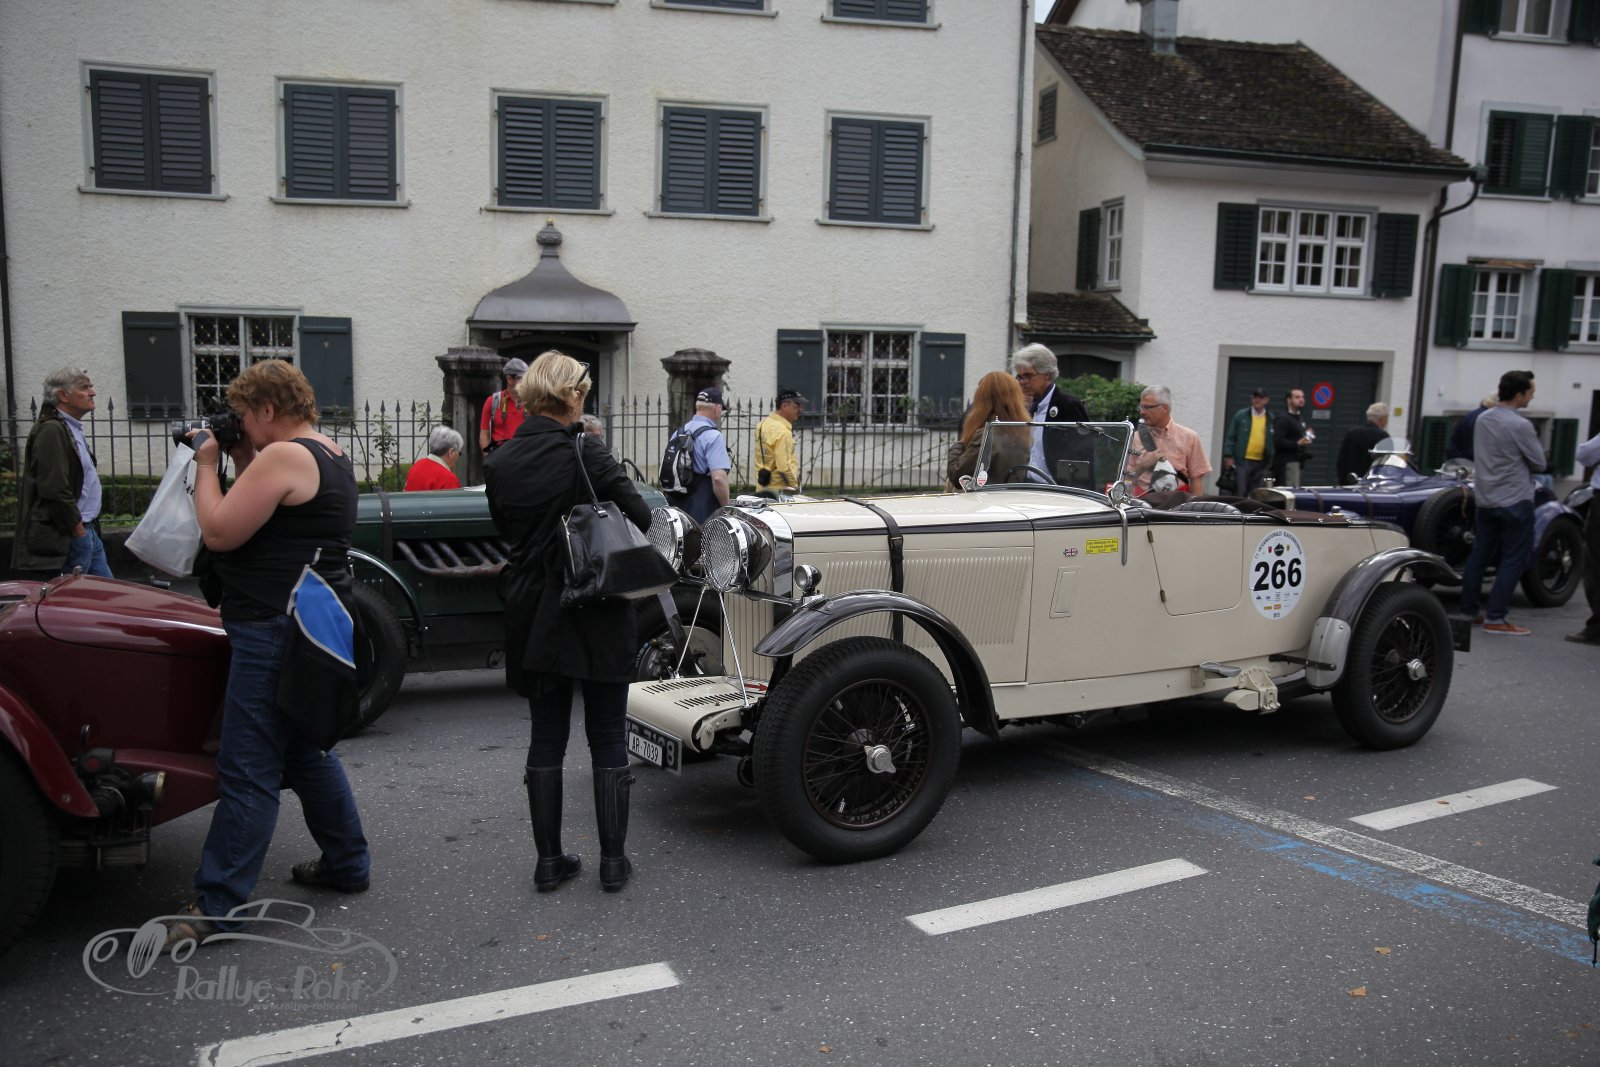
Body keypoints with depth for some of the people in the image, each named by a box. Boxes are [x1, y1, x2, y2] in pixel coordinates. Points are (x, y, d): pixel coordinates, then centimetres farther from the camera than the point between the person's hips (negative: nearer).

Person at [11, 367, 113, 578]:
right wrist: (79, 529, -16)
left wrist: (90, 527, 16)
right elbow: (54, 489, -21)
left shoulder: (72, 429, 18)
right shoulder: (51, 430, -14)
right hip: (68, 537, -10)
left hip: (87, 531, 10)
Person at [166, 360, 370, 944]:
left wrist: (207, 466, -3)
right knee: (306, 752, 20)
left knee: (248, 771, -5)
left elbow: (219, 532, -16)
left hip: (277, 629, -10)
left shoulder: (283, 457, -16)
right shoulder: (332, 456, 15)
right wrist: (241, 462, 10)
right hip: (314, 625, 11)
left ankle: (214, 907, 2)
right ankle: (347, 864, 29)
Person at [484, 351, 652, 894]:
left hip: (533, 616, 4)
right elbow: (641, 518, -16)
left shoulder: (499, 463, 1)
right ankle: (612, 860, 13)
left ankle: (549, 860, 19)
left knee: (546, 735, 13)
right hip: (597, 614, -4)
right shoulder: (587, 456, -14)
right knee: (607, 736, 8)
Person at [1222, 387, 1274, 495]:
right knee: (1240, 493, -5)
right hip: (1243, 461, -2)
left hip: (1262, 463, 2)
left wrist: (1272, 462, 6)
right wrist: (1229, 456, -5)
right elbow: (1230, 437, 2)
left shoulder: (1271, 419, 8)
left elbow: (1275, 441, 11)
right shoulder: (1240, 415, 2)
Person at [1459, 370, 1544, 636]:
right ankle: (1495, 618, -3)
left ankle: (1468, 611, 18)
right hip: (1515, 502, -7)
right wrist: (1535, 444, 12)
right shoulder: (1520, 426, -17)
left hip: (1484, 500, 7)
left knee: (1479, 555, 12)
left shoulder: (1482, 418, 5)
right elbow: (1539, 463, -7)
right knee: (1513, 561, -1)